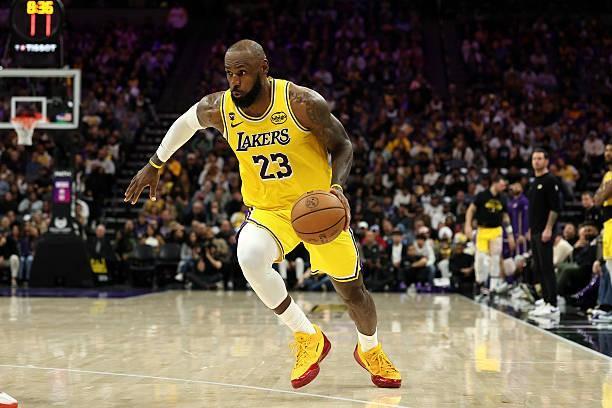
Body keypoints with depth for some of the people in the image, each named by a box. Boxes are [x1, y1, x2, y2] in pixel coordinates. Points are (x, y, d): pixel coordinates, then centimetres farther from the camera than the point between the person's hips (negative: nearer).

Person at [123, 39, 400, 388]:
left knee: (352, 291, 9)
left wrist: (337, 187, -29)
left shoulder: (303, 102, -21)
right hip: (269, 211, 1)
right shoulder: (218, 109, -12)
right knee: (249, 258, -32)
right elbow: (185, 123, 10)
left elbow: (342, 146, -11)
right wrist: (154, 166, 16)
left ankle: (370, 350, 44)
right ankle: (308, 338, -12)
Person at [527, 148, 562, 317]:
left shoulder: (550, 181, -9)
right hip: (535, 233, 9)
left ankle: (553, 305, -9)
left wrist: (548, 229, -20)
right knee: (538, 269, 9)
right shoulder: (534, 182, 17)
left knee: (547, 268, -10)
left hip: (544, 232, -9)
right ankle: (546, 302, 15)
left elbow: (555, 207, -15)